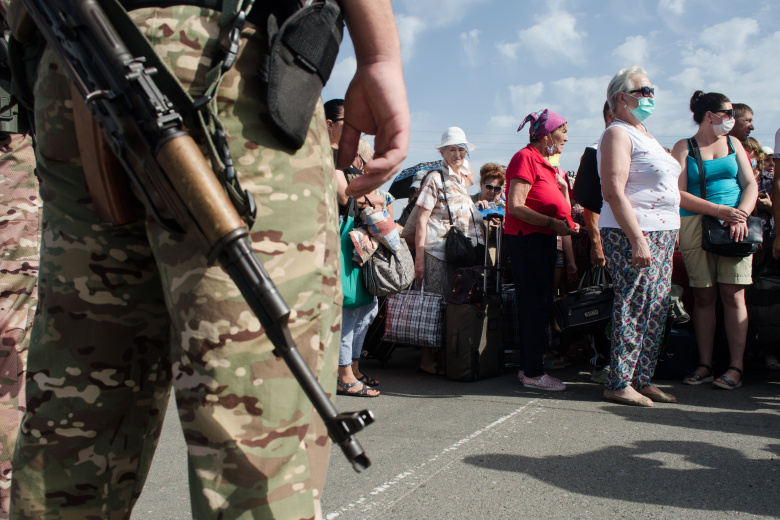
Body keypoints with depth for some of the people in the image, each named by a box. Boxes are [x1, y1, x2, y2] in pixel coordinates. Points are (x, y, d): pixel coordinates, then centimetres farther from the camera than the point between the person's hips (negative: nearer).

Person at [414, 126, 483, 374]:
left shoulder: (464, 177, 17)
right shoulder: (435, 178, -3)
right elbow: (422, 219, -10)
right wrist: (419, 256, -15)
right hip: (439, 251, -7)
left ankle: (445, 355, 19)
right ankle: (428, 358, 7)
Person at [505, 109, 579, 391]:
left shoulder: (544, 163, 20)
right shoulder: (526, 158, -10)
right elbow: (515, 206, -20)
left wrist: (566, 223, 12)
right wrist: (553, 223, -22)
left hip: (543, 239, 10)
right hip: (526, 238, -10)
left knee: (539, 305, 12)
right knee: (536, 305, -7)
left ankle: (528, 367, 21)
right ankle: (533, 373, 1)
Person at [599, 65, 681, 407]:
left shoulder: (644, 135, 21)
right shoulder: (618, 134, -8)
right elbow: (614, 192, -19)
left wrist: (669, 236, 20)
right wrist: (638, 239, -25)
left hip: (662, 234, 9)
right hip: (632, 235, -9)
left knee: (657, 309, 9)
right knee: (634, 308, -8)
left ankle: (643, 379, 18)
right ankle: (619, 384, 0)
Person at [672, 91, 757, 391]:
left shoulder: (734, 144, 16)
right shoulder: (683, 148, 5)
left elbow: (750, 185, 10)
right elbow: (679, 194, -5)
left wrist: (741, 216, -9)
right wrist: (718, 210, -14)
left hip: (733, 226, 2)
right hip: (695, 225, -2)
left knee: (733, 295, -4)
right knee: (704, 296, 1)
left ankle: (736, 367, -1)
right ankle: (705, 365, 7)